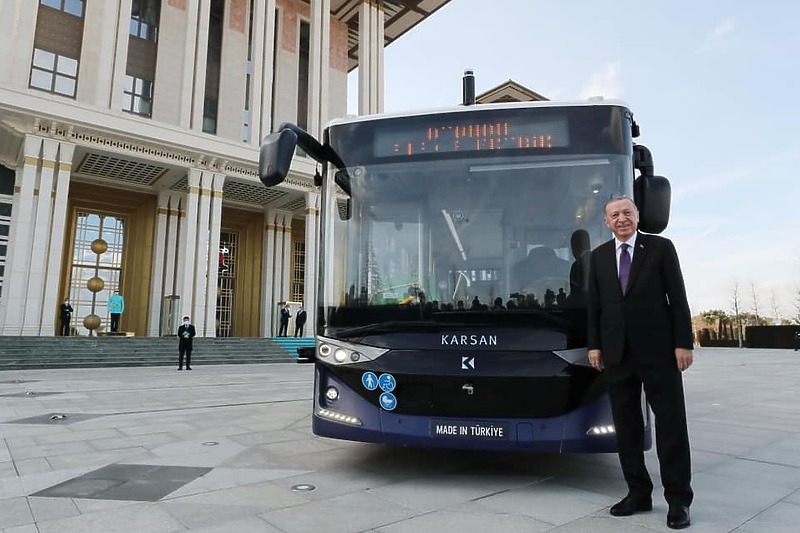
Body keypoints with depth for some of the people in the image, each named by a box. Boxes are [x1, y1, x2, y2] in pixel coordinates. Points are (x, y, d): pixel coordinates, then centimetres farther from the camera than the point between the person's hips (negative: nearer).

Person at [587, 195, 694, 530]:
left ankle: (678, 499, 15)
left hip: (658, 351, -3)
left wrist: (683, 343, -7)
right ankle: (638, 493, 20)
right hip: (616, 353, 3)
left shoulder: (661, 248, 2)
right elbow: (594, 305, 8)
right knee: (626, 427, 8)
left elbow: (678, 298, -1)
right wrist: (594, 345, 3)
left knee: (671, 424, 3)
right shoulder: (599, 256, 10)